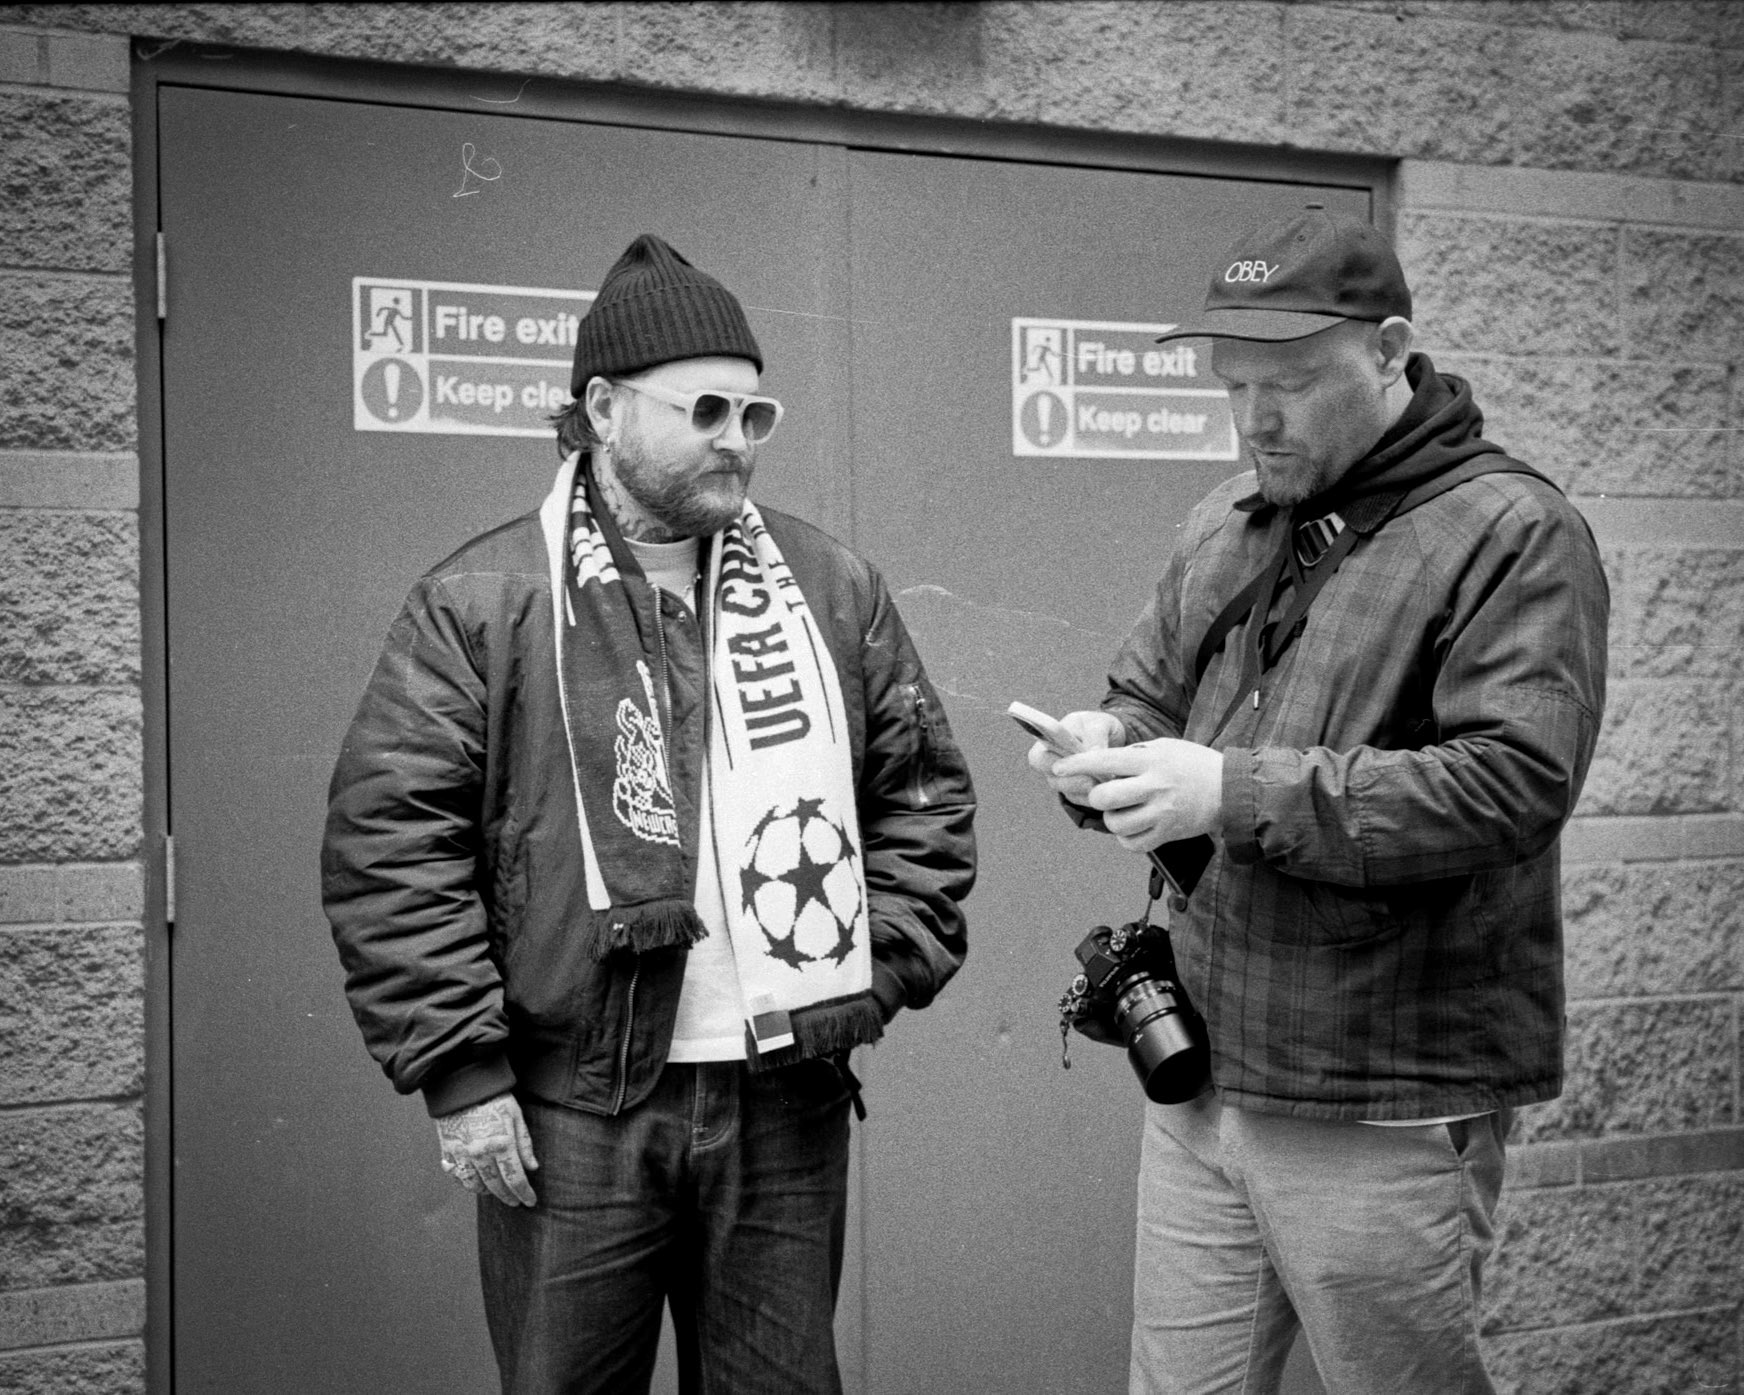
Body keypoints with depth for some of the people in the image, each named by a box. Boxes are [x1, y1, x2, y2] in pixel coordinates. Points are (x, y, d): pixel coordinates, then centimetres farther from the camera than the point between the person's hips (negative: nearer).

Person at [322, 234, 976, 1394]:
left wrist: (887, 965, 1)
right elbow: (390, 843, -7)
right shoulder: (480, 605, -4)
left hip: (788, 1099, 3)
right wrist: (460, 1071, -11)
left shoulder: (832, 590, 8)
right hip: (566, 1115, -3)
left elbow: (925, 792, 13)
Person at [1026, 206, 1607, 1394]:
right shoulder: (1225, 527, 11)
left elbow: (1516, 781, -20)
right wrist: (1112, 745, -6)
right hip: (1198, 1078, 6)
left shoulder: (1512, 533, -10)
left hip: (1386, 1113, -6)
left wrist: (1239, 790, -24)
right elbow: (1148, 691, 19)